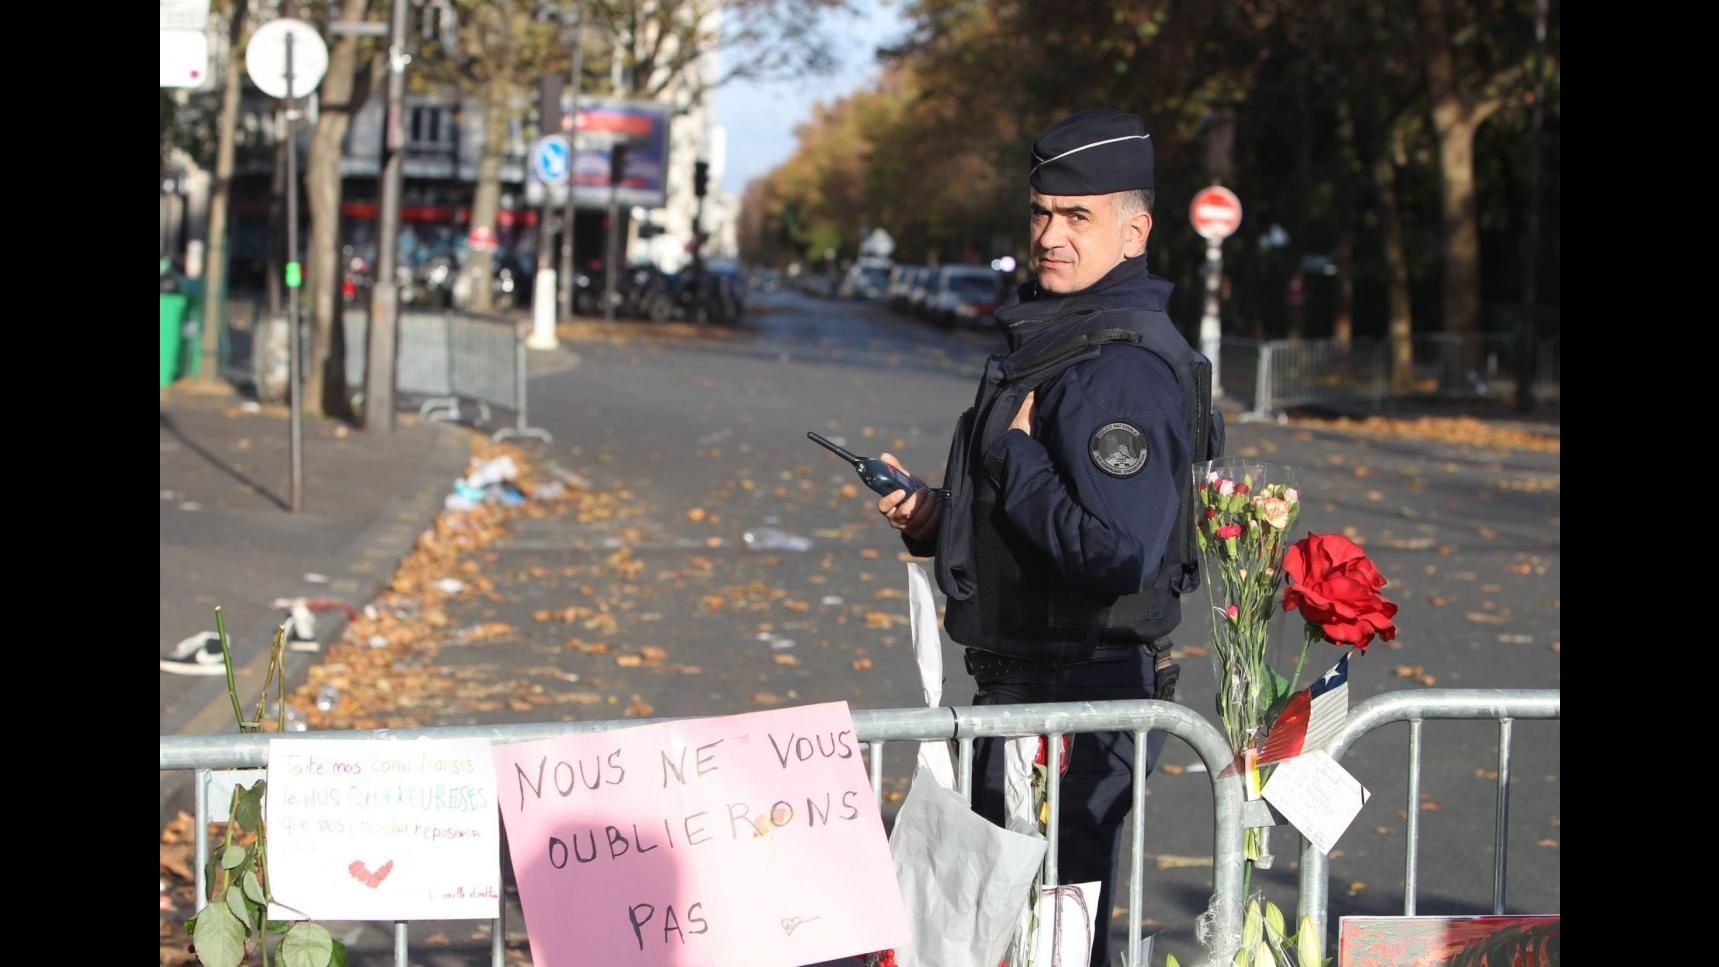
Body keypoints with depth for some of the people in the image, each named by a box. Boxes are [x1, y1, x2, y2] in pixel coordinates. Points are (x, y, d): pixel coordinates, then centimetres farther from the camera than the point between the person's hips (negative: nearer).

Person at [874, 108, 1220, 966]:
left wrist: (1011, 450, -19)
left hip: (1081, 705, -11)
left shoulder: (1122, 369, -19)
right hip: (1028, 689, 11)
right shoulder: (1051, 336, 15)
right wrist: (939, 519, 6)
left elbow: (1118, 552, -30)